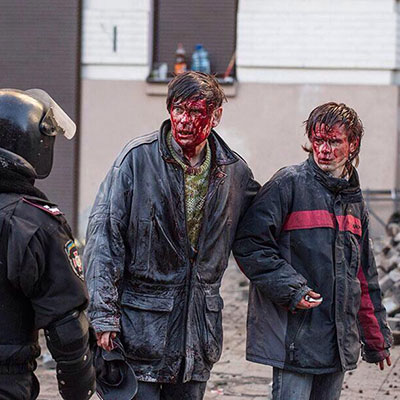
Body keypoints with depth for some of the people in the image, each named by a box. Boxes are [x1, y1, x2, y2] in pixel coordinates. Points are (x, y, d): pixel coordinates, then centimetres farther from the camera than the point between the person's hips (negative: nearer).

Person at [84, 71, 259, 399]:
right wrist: (103, 315, -14)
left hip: (200, 327, 4)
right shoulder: (138, 157, -8)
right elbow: (105, 234, -10)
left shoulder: (235, 171, 5)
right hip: (141, 325, -4)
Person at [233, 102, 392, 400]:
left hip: (339, 340, 6)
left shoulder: (354, 200, 16)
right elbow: (249, 244, -10)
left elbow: (364, 277, 22)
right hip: (294, 338, -6)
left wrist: (376, 340, 22)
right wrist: (290, 289, -18)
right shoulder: (289, 184, -5)